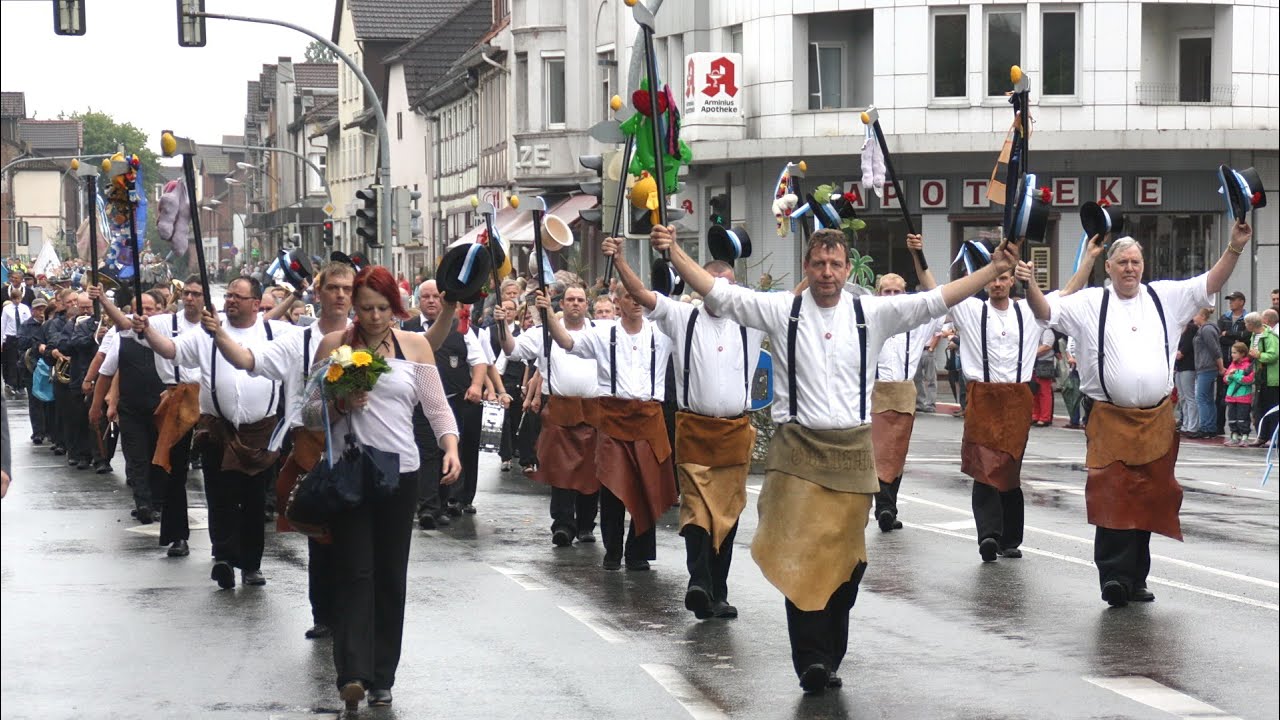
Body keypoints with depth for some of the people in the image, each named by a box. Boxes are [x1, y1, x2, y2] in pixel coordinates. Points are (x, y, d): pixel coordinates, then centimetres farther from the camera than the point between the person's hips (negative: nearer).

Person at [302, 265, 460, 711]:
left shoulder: (414, 346, 5)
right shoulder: (334, 345, 3)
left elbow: (437, 407, 3)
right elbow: (312, 415, 6)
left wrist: (450, 447, -14)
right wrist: (341, 406, -14)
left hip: (399, 473, 1)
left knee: (391, 577, 5)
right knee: (356, 573, -10)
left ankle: (381, 678, 13)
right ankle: (353, 673, -19)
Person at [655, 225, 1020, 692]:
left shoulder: (872, 314, 4)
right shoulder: (782, 311, 1)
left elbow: (935, 301, 1)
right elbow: (717, 293, -4)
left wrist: (994, 269, -5)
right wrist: (674, 253, -14)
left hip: (853, 448, 2)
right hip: (798, 447, -2)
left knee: (844, 560, 8)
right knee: (799, 554, -11)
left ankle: (828, 658, 20)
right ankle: (812, 658, -12)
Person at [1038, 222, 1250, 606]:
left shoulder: (1165, 297, 11)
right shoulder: (1091, 303, 4)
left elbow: (1211, 284, 10)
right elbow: (1046, 310, -2)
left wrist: (1235, 247, -2)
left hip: (1157, 419, 3)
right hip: (1110, 419, -3)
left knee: (1147, 500, 9)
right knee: (1112, 498, -14)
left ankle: (1136, 579, 19)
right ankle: (1114, 576, -18)